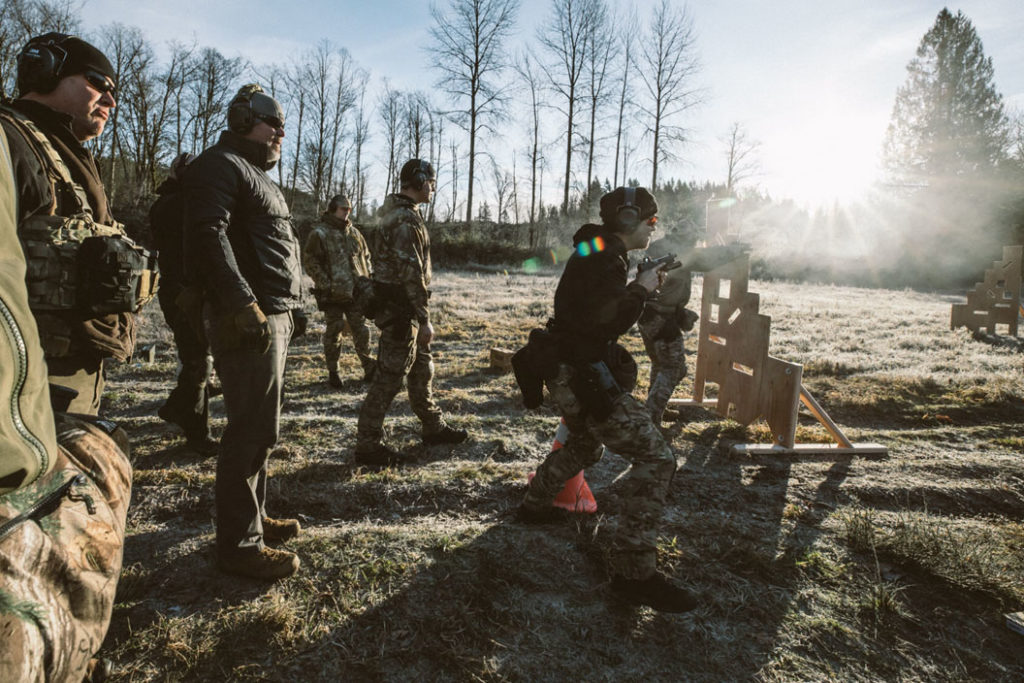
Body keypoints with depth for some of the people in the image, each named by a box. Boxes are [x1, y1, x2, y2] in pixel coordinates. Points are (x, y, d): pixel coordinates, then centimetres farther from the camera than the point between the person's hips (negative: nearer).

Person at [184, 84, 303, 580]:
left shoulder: (255, 175, 26)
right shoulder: (220, 165, -7)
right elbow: (208, 234, -21)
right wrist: (242, 304, -28)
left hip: (273, 314, 11)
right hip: (250, 317, -11)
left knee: (259, 425, 16)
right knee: (254, 428, -9)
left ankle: (254, 517, 29)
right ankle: (239, 544, 1)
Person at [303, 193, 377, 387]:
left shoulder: (354, 232, 13)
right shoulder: (319, 233, -6)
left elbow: (366, 256, 21)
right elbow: (309, 261, -8)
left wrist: (366, 279, 10)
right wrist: (325, 284, -15)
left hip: (355, 292, 5)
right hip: (332, 294, -4)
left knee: (361, 330, 8)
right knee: (334, 332, 4)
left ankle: (369, 366, 19)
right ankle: (333, 371, 14)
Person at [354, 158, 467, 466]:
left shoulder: (397, 214, 16)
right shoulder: (406, 221, -18)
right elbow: (412, 274, -24)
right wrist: (424, 319, -22)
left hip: (401, 307, 11)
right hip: (401, 310, -11)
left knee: (421, 368, 18)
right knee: (390, 375, -5)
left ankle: (433, 428, 32)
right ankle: (367, 445, 3)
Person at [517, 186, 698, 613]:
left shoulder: (597, 253, 16)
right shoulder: (605, 259, -16)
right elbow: (609, 322, -25)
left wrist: (642, 287, 6)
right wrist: (641, 288, -13)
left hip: (569, 374, 11)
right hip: (584, 379, -11)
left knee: (583, 448, 32)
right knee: (655, 458, -11)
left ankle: (534, 505, 49)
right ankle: (634, 571, -8)